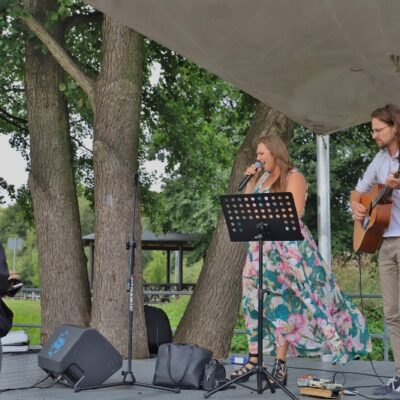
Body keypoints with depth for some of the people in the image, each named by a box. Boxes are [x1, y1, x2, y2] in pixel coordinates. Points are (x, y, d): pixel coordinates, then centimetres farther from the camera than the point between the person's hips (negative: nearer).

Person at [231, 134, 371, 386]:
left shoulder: (293, 177, -5)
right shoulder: (262, 177, 16)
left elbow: (294, 215, -14)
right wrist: (251, 180, 6)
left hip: (288, 248, -7)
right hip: (262, 248, 7)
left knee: (281, 302, -7)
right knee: (257, 302, 3)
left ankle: (281, 365, -3)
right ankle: (254, 360, 7)